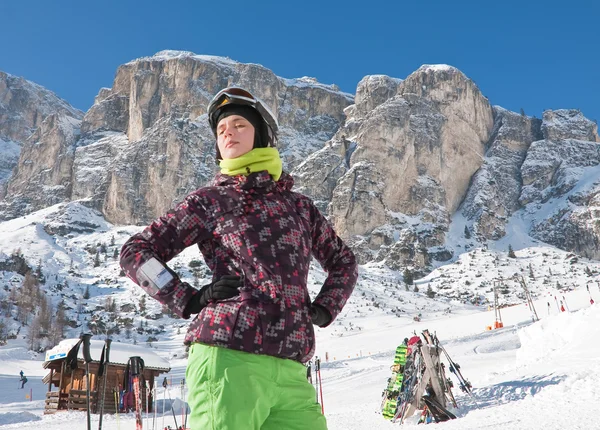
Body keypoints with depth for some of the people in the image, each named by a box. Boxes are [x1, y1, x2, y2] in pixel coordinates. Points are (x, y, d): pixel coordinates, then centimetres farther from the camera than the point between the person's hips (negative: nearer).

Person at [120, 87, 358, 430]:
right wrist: (190, 301, -2)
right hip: (228, 358, -3)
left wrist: (323, 310, 12)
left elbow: (344, 262, 30)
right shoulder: (210, 200, 9)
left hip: (289, 368, 4)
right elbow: (136, 252, 9)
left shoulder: (299, 206, 18)